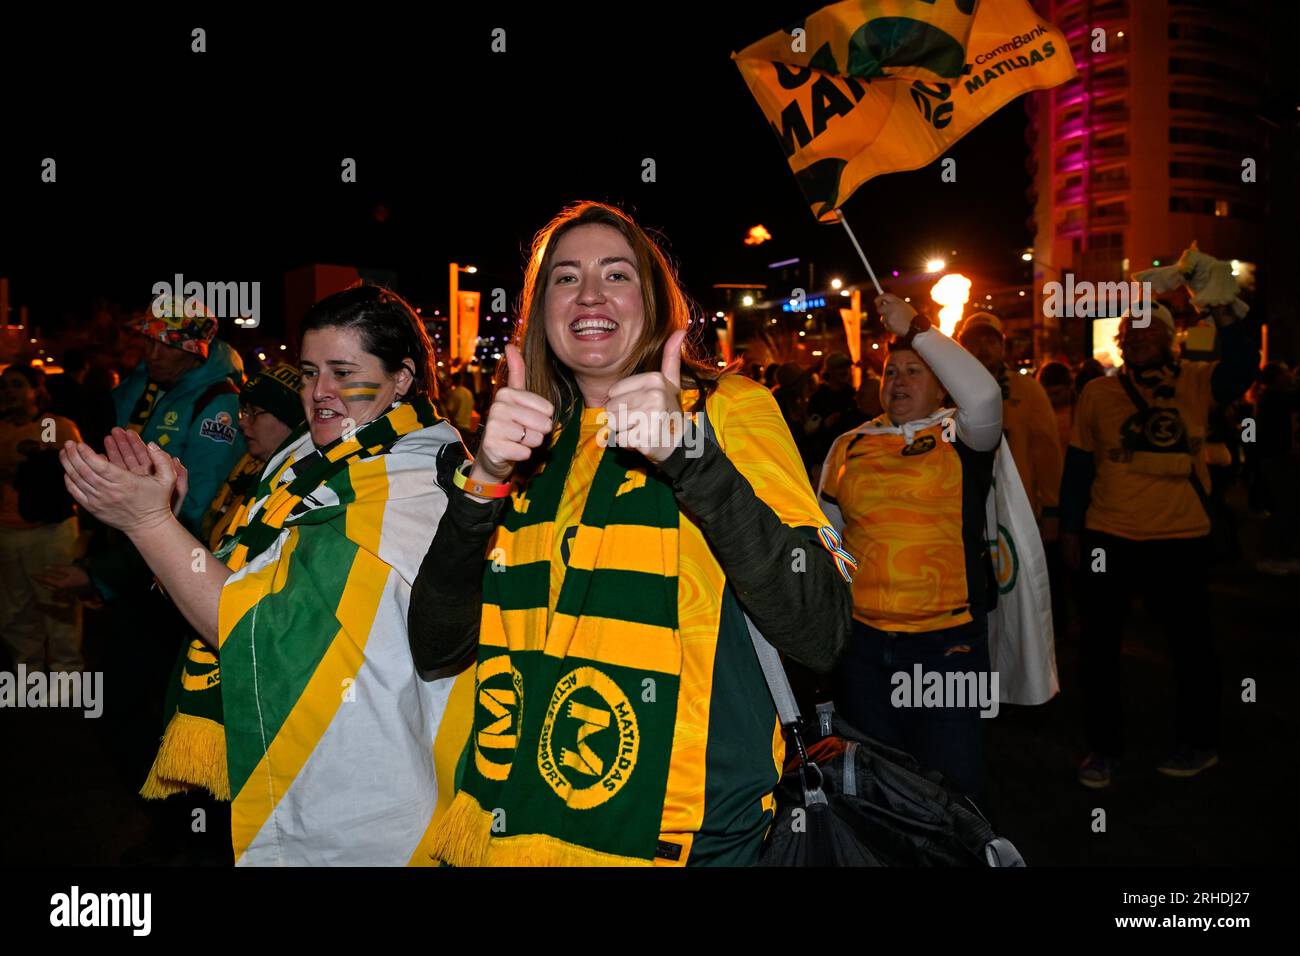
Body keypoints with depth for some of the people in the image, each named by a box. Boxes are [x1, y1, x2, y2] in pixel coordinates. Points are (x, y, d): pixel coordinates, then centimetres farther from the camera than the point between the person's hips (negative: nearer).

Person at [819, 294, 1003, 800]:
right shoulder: (849, 446, 9)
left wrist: (916, 328, -16)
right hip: (861, 639, 4)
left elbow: (983, 396, -24)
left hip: (947, 641, -3)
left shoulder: (958, 437, -1)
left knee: (951, 784, 3)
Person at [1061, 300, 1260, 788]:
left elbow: (1241, 370, -18)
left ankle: (1199, 741, 34)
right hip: (1108, 536, 1)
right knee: (1100, 644, 7)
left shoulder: (1197, 381, 2)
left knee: (1190, 639, 13)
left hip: (1181, 537, 0)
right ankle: (1103, 746, 23)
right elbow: (1078, 464, 3)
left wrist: (1223, 313, -29)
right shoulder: (1097, 392, 2)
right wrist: (1070, 527, 2)